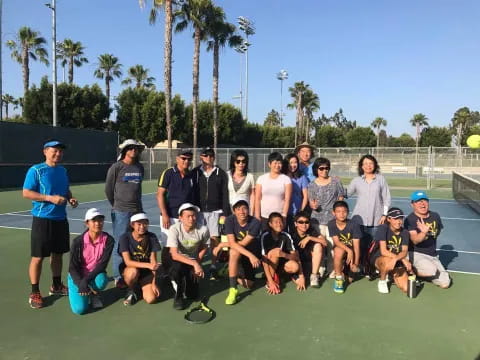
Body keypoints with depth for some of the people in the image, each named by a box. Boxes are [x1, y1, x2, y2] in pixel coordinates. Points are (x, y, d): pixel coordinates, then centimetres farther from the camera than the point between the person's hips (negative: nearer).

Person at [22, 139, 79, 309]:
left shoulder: (62, 171, 11)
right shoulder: (36, 170, -9)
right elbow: (26, 193, -13)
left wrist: (70, 198, 1)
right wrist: (50, 198, -22)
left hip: (61, 219, 7)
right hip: (42, 219, -6)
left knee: (58, 253, 15)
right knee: (38, 256, 0)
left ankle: (56, 285, 30)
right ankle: (34, 293, 12)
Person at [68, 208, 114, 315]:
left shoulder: (108, 240, -14)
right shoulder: (78, 241, -17)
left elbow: (103, 264, -18)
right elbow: (72, 268, -14)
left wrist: (86, 279, -29)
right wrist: (81, 284, -28)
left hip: (96, 274, 1)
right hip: (78, 276, -1)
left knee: (101, 281, -35)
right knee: (80, 309, -17)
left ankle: (95, 293, 3)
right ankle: (73, 291, 18)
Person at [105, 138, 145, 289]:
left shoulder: (140, 167, 10)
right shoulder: (116, 167, -5)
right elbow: (108, 189, 2)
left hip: (137, 211, 5)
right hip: (121, 213, -5)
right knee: (120, 245, 0)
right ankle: (118, 277, 10)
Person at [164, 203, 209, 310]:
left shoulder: (203, 230, -19)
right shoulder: (174, 229, -25)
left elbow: (204, 247, 3)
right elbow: (174, 255, -31)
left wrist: (197, 263, -7)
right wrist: (194, 264, -40)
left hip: (193, 261, 2)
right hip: (174, 260, -2)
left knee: (193, 295, -5)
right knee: (178, 267, -38)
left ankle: (184, 281, 31)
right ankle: (178, 296, -10)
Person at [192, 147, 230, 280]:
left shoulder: (221, 173, 4)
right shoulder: (195, 173, 6)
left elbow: (225, 195, 3)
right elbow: (191, 193, 7)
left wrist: (224, 214, -2)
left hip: (215, 211, 0)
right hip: (199, 210, 1)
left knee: (214, 238, -3)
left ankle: (213, 267, 7)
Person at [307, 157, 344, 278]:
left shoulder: (336, 181, 6)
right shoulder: (312, 185, 4)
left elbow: (340, 199, 9)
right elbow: (311, 202, 3)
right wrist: (313, 205, -20)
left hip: (333, 218, 0)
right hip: (318, 219, 0)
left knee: (332, 245, -1)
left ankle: (332, 271, 11)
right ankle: (319, 270, 11)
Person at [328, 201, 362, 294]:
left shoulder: (354, 225, -15)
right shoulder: (331, 224, -11)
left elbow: (356, 246, -16)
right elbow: (336, 242, -18)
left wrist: (356, 263, -21)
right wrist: (348, 250, -34)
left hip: (352, 252, 1)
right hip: (340, 249, 0)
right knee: (338, 250, -38)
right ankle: (338, 278, -18)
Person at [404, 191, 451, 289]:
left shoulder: (435, 216, 3)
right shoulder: (410, 219, -16)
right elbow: (415, 240, -27)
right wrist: (424, 232, -45)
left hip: (432, 255, 6)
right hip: (416, 254, -6)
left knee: (445, 283, -3)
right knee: (432, 270, -33)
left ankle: (425, 273, 21)